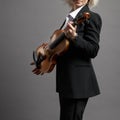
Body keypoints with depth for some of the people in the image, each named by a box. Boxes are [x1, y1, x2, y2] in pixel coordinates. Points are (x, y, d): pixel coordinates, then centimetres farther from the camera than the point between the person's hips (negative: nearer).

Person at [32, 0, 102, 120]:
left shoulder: (92, 17, -10)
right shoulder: (70, 17, 15)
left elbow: (93, 51, -17)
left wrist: (74, 37, -31)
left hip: (78, 80, -8)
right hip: (65, 79, 8)